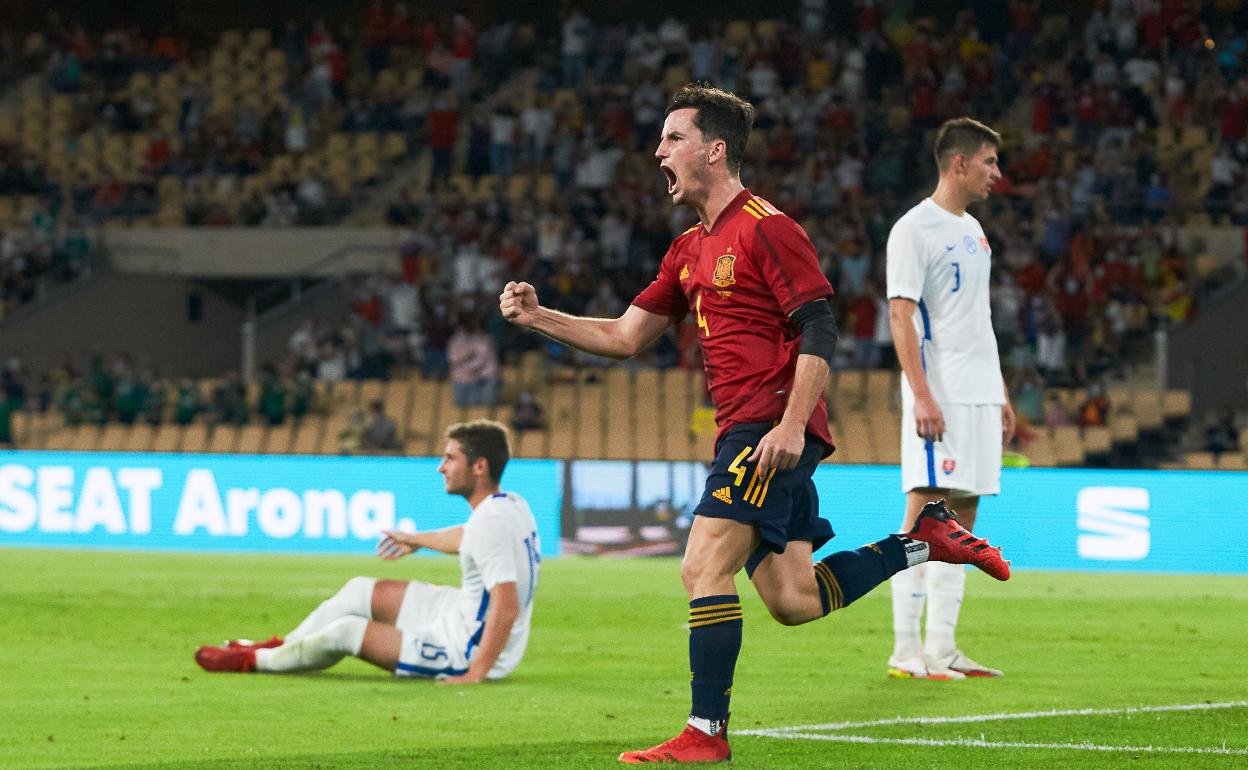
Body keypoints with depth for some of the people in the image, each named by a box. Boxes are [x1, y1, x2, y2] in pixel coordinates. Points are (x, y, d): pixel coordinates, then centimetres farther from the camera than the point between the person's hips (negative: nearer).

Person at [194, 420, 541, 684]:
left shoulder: (491, 524, -30)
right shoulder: (511, 504, 2)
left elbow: (507, 608, -36)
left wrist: (476, 674, -34)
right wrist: (418, 539, 44)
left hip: (470, 654, -10)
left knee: (347, 631, -2)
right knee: (360, 591, 16)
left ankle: (253, 661, 21)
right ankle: (280, 647, 33)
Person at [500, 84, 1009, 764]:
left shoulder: (765, 228, -9)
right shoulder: (690, 249, 19)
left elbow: (819, 331, -14)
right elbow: (626, 337, 22)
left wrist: (791, 425, -23)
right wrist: (536, 317, 10)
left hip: (773, 431, -9)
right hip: (743, 431, 9)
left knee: (704, 569, -15)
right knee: (793, 601, 6)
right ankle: (927, 539, 18)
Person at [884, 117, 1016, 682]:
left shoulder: (973, 231, 18)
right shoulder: (915, 229, -8)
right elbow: (900, 314, -14)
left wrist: (1000, 395, 20)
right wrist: (921, 394, -22)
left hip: (980, 396, 9)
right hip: (938, 397, -9)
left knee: (961, 521, 7)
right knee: (925, 514, -10)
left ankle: (941, 649, 9)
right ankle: (905, 651, -9)